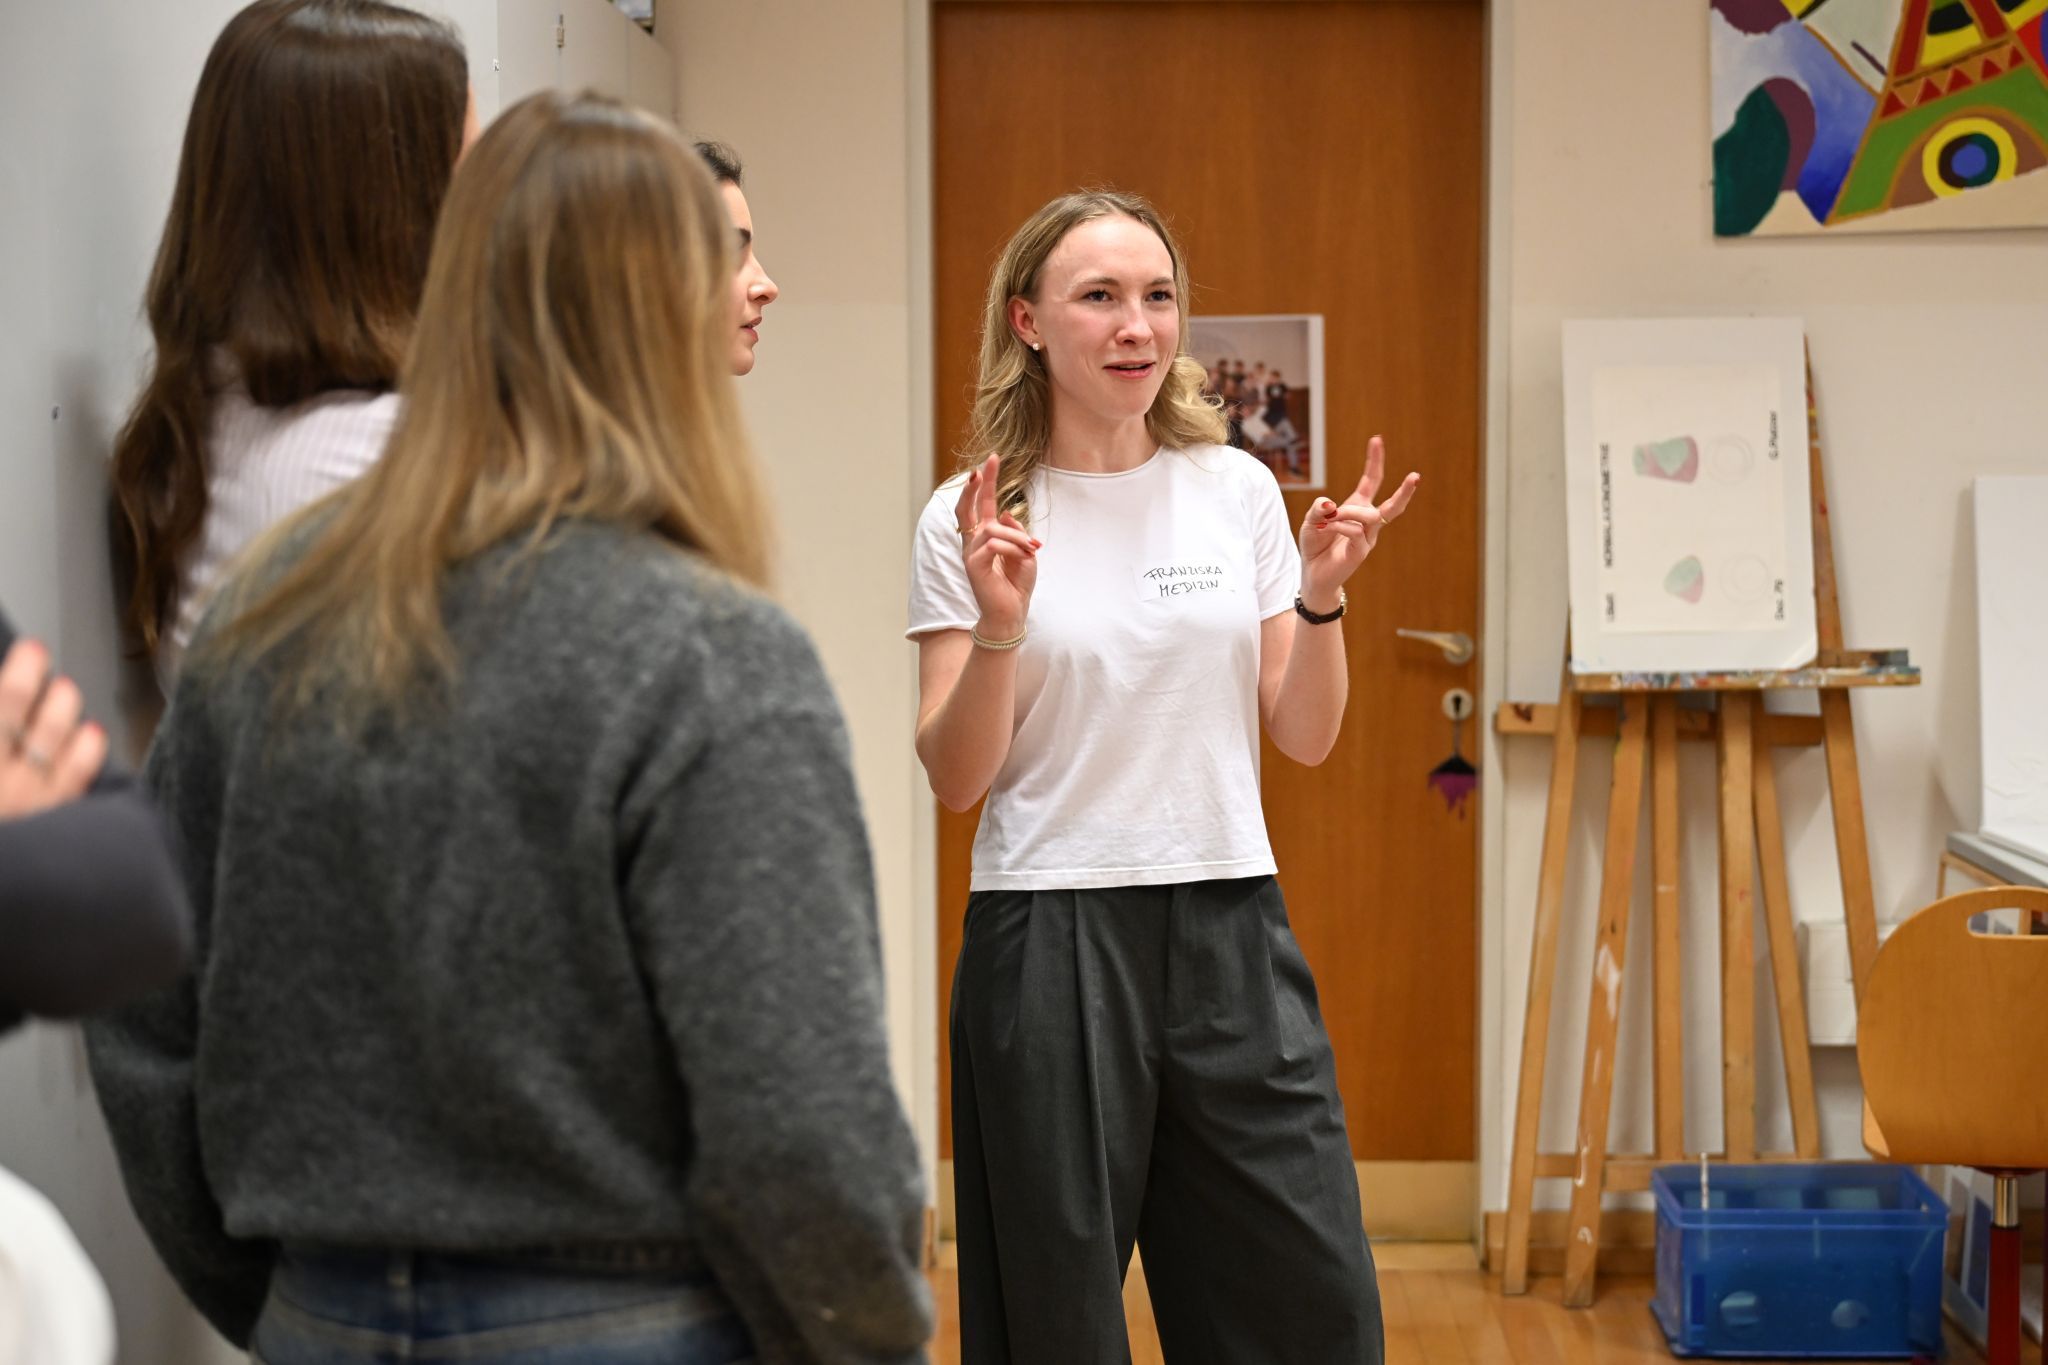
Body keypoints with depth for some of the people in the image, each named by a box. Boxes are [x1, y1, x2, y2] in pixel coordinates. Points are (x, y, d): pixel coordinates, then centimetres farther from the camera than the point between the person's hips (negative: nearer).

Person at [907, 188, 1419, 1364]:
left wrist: (1321, 596, -8)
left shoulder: (1238, 488, 6)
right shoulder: (973, 518, -3)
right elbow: (957, 779, -5)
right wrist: (998, 628, -20)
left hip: (1231, 926, 3)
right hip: (1051, 937, -3)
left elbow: (1305, 739, 8)